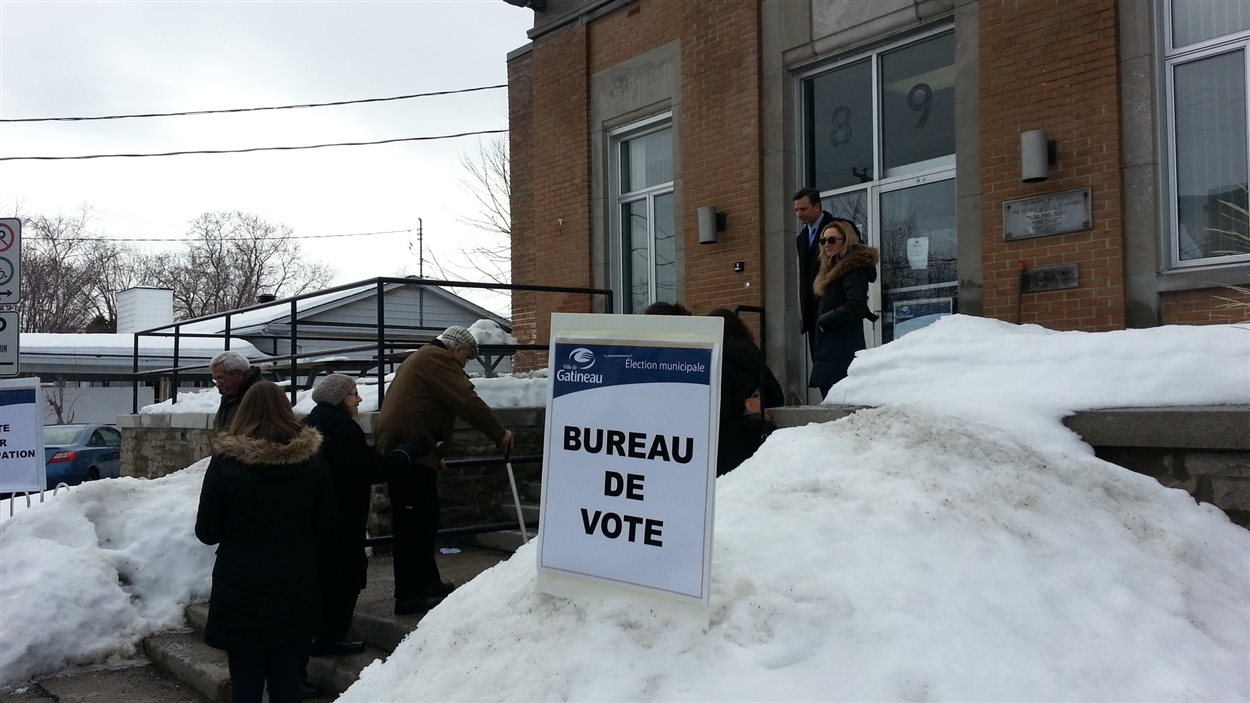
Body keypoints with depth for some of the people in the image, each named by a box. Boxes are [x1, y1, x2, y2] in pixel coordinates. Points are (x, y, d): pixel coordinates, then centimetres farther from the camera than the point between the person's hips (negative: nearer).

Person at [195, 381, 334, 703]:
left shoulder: (226, 460, -11)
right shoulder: (312, 459, -4)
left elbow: (206, 532, -5)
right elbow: (325, 523, 6)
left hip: (241, 590, -2)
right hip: (296, 589, 2)